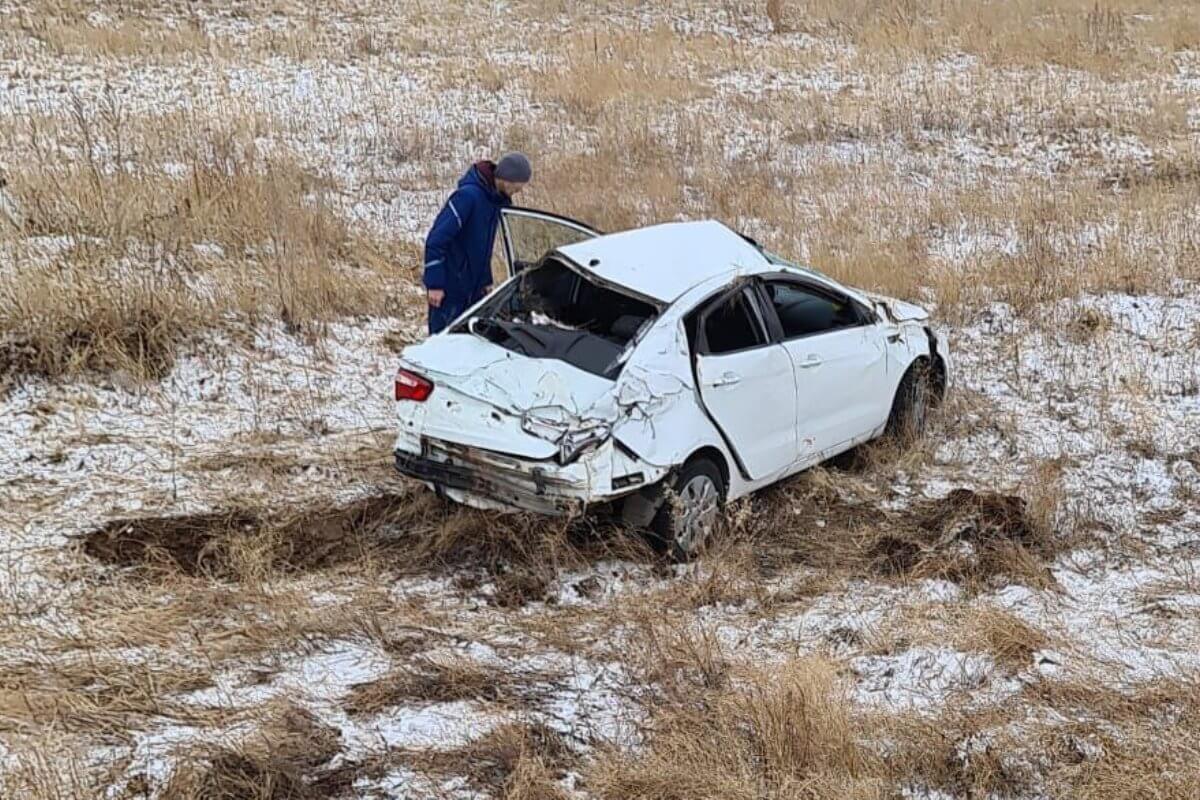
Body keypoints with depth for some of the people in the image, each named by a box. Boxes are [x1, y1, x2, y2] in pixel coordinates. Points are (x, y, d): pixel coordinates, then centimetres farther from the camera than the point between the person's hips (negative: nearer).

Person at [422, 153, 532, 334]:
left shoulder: (497, 199, 4)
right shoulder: (468, 195, -22)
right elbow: (436, 240, -22)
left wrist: (486, 280, 15)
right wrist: (434, 284, -22)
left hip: (473, 288, 8)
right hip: (449, 288, -8)